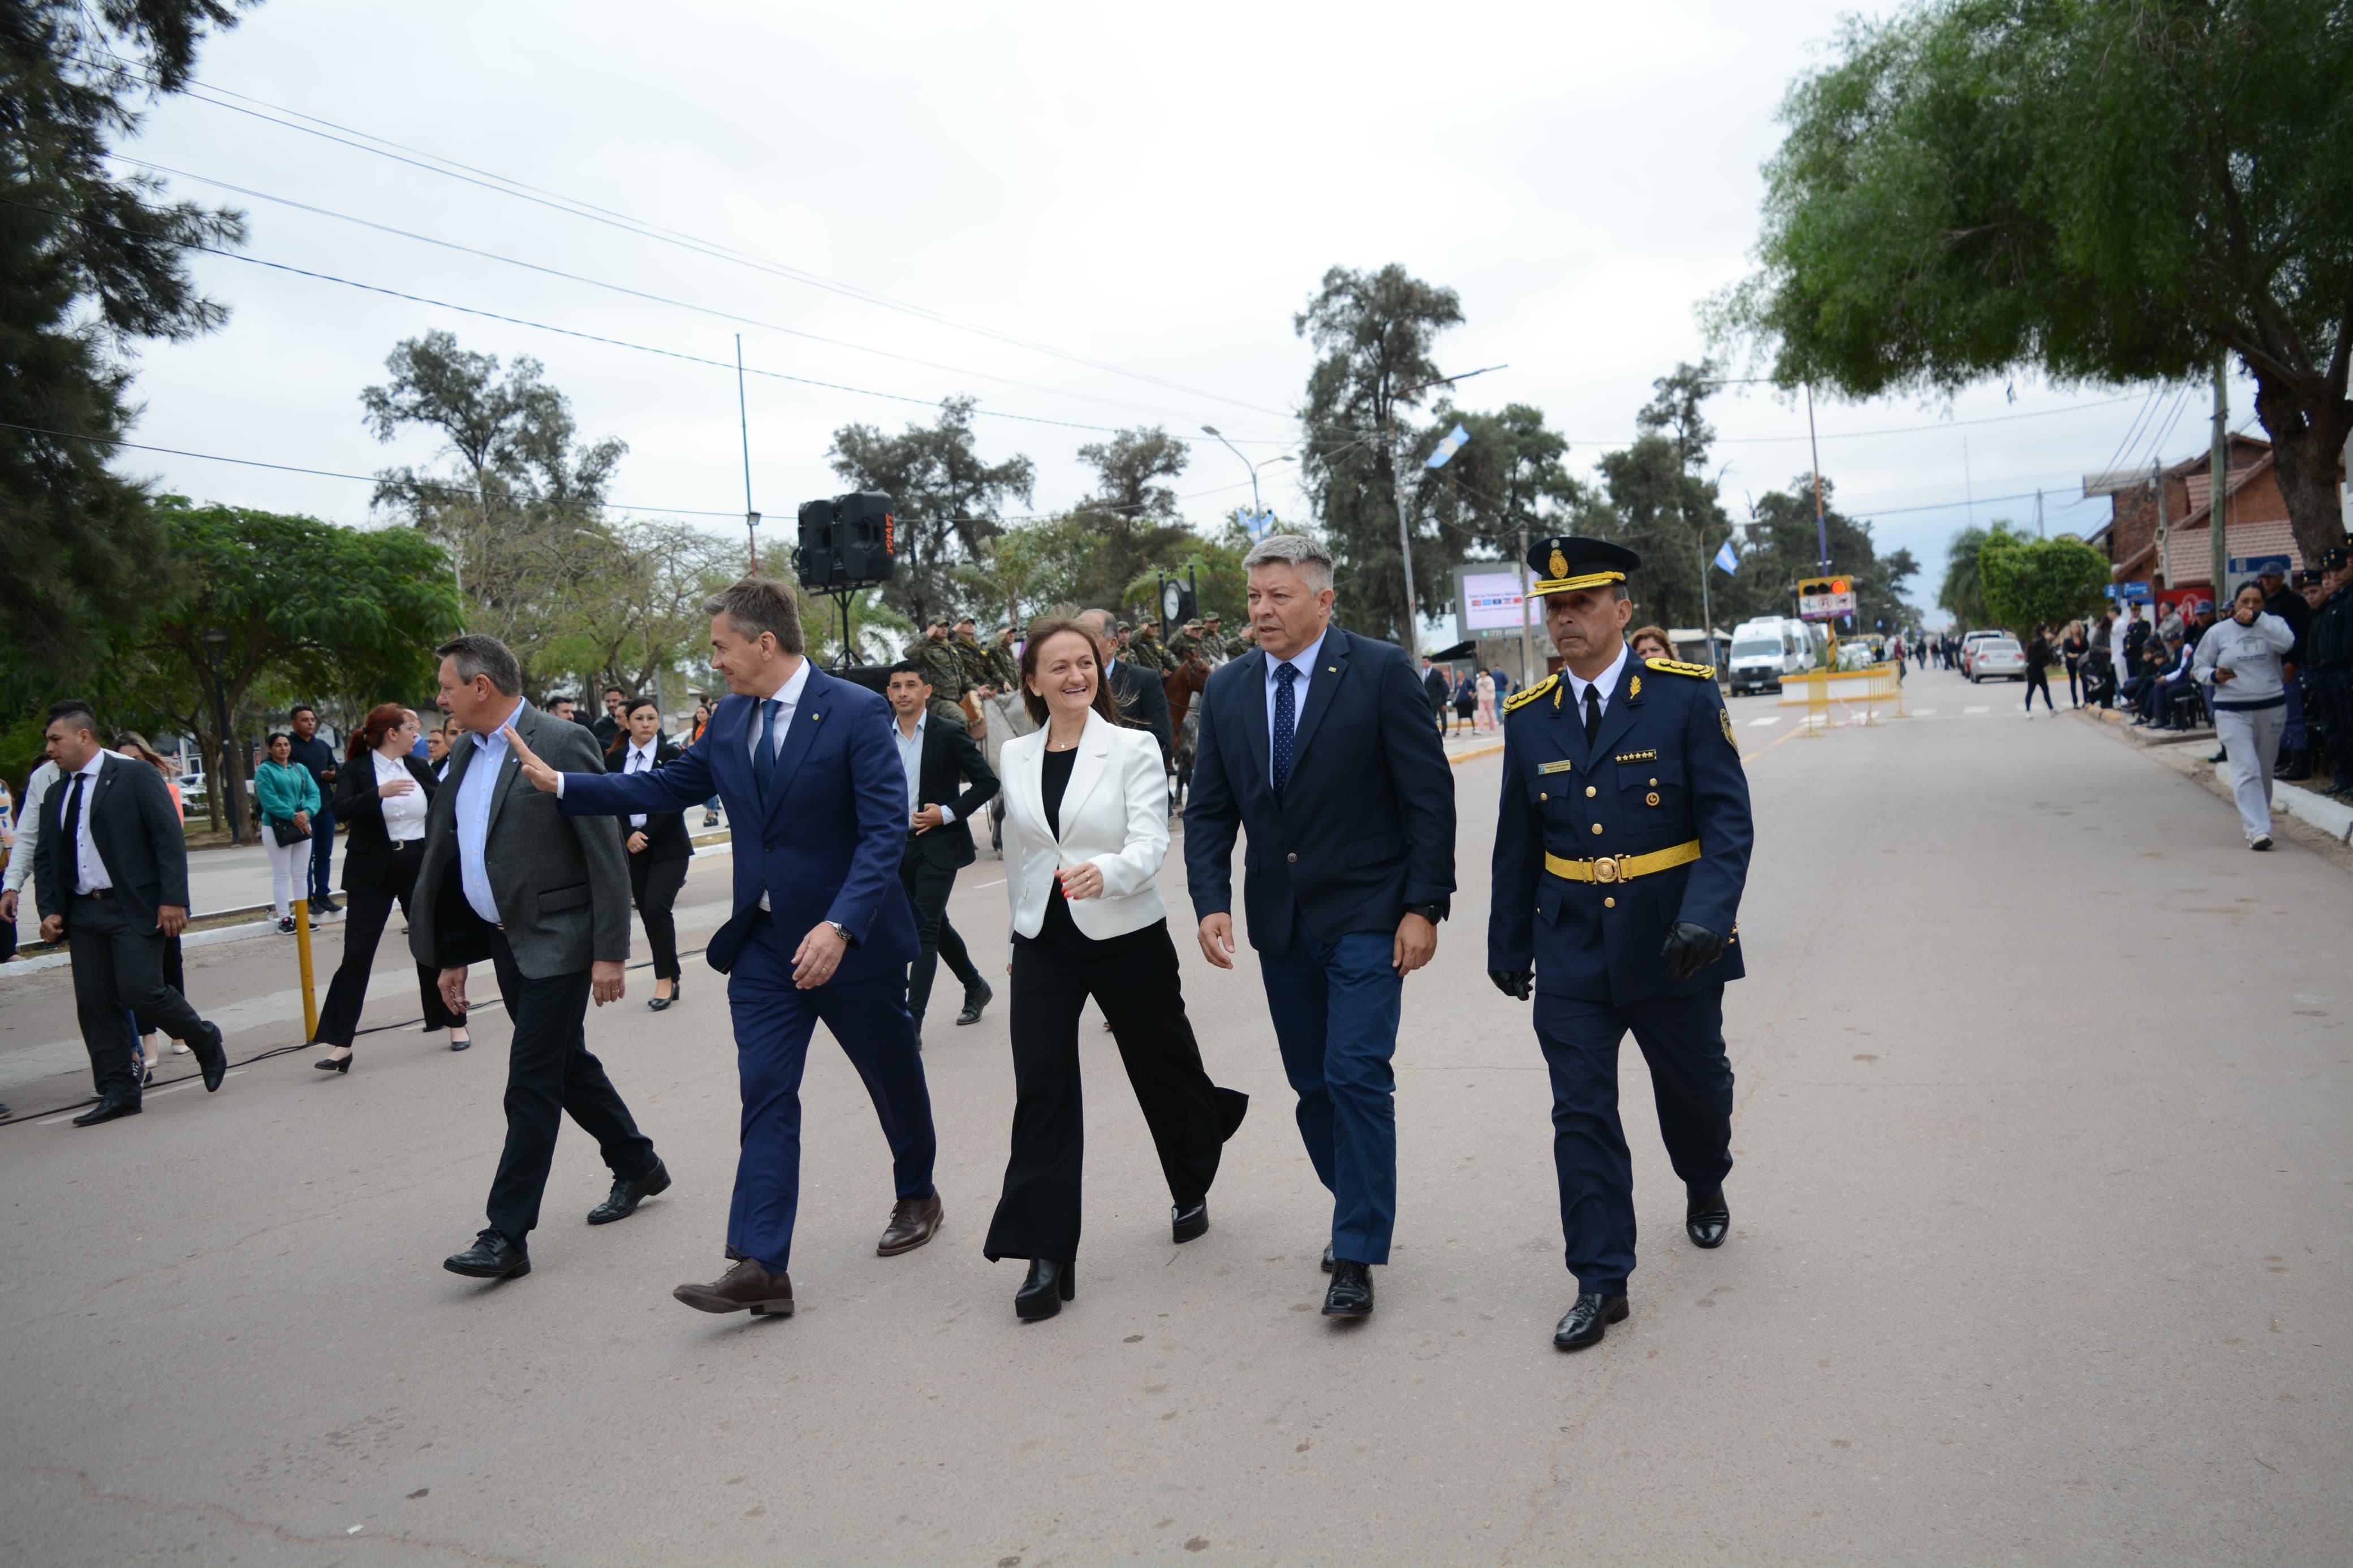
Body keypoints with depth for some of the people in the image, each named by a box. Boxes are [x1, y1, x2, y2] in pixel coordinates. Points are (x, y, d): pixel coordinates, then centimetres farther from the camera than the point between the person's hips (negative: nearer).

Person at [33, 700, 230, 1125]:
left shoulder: (135, 775, -4)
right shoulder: (56, 794, 15)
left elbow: (170, 839, -10)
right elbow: (45, 857, 18)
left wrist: (173, 899, -16)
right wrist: (50, 910, 5)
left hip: (135, 909, -6)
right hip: (83, 913, 7)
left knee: (140, 992, -13)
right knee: (94, 1004, 3)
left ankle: (207, 1043, 12)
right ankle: (119, 1092, 11)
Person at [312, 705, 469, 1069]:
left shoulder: (418, 768, 8)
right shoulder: (357, 770, -5)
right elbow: (341, 809, -21)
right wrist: (379, 792, -33)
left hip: (419, 868, 4)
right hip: (372, 873, -3)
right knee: (356, 956, -4)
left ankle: (455, 1023, 22)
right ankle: (340, 1044, -1)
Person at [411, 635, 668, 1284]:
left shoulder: (562, 743, -13)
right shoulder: (467, 756, 12)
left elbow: (607, 856, -15)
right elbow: (453, 859, 17)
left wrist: (610, 952, -18)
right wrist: (453, 956, 17)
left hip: (556, 943, -8)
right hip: (505, 943, 8)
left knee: (532, 1084, -5)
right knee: (567, 1066, 17)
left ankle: (507, 1235, 1)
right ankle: (638, 1166, 35)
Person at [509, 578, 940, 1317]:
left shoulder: (856, 712, -15)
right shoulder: (730, 719, 5)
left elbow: (885, 829, -21)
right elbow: (669, 786, 17)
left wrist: (840, 925, -30)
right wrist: (560, 784, 11)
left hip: (849, 940, -5)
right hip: (764, 942, 5)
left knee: (893, 1078, 14)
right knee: (765, 1095, -2)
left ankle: (917, 1197, 38)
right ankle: (760, 1267, -1)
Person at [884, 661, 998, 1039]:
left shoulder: (948, 735, -6)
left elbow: (988, 782, -6)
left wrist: (948, 813, -15)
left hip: (937, 846, -5)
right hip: (897, 848, 5)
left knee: (924, 931, -8)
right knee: (935, 926, 17)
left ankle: (911, 1023, -7)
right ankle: (975, 987, 39)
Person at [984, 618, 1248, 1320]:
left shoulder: (1133, 748, -7)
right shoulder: (1016, 757, 5)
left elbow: (1151, 842, -17)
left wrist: (1106, 872, -38)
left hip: (1127, 937, -2)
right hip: (1044, 945, 3)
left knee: (1164, 1071, 13)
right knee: (1041, 1094, -7)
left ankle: (1191, 1192, 43)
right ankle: (1046, 1258, -1)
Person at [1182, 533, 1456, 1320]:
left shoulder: (1381, 672, -8)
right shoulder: (1227, 689, 5)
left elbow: (1429, 795, -9)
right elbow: (1209, 809, 6)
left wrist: (1424, 906, -13)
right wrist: (1211, 901, -7)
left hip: (1366, 916, -5)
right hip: (1280, 921, 5)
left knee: (1356, 1076, -9)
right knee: (1313, 1084, 13)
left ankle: (1356, 1257, 3)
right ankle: (1360, 1213, 33)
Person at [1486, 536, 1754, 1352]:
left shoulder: (1686, 695, -8)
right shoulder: (1528, 718, 1)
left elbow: (1728, 818, -12)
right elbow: (1517, 843, 9)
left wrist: (1706, 916, -26)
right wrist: (1508, 945, 13)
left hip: (1671, 944, -1)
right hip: (1572, 950, 2)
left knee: (1694, 1086, 18)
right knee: (1582, 1114, -1)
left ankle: (1705, 1187, 50)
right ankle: (1601, 1283, 10)